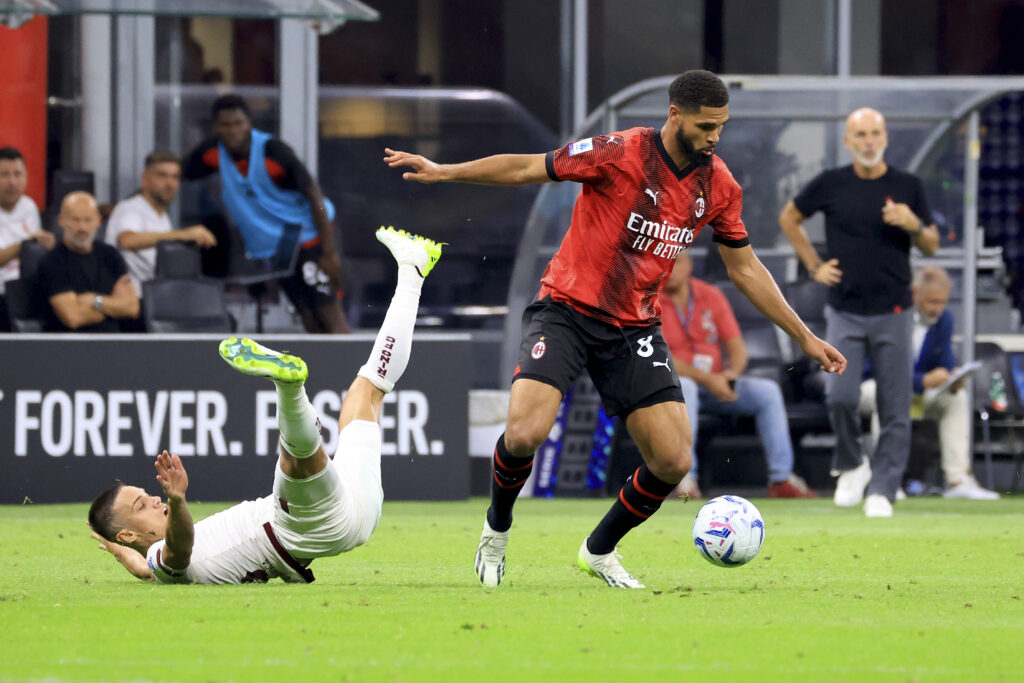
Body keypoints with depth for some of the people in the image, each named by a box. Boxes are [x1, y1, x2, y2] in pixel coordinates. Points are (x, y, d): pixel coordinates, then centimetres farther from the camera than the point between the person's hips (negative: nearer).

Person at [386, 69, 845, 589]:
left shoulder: (718, 186, 1)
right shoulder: (620, 154, -16)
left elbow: (745, 269, 13)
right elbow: (529, 168, -9)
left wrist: (805, 338, 14)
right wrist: (443, 172, -14)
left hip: (634, 328, 5)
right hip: (567, 311, -5)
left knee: (673, 462, -8)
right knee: (525, 434, -24)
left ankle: (600, 550, 19)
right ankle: (497, 529, 8)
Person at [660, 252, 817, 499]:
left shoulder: (711, 295, 7)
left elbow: (737, 347, 6)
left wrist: (732, 373, -17)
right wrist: (706, 379, -23)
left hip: (716, 383, 5)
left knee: (768, 391, -15)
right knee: (683, 386, -39)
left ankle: (781, 478, -16)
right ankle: (684, 477, -41)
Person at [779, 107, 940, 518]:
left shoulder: (907, 187, 5)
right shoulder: (831, 184, 3)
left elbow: (931, 246, 10)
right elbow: (788, 218, 17)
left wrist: (914, 225, -12)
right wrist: (814, 265, 9)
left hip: (893, 313, 0)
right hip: (845, 311, 0)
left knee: (895, 409, -2)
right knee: (840, 396, -13)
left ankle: (881, 490, 6)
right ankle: (851, 466, 12)